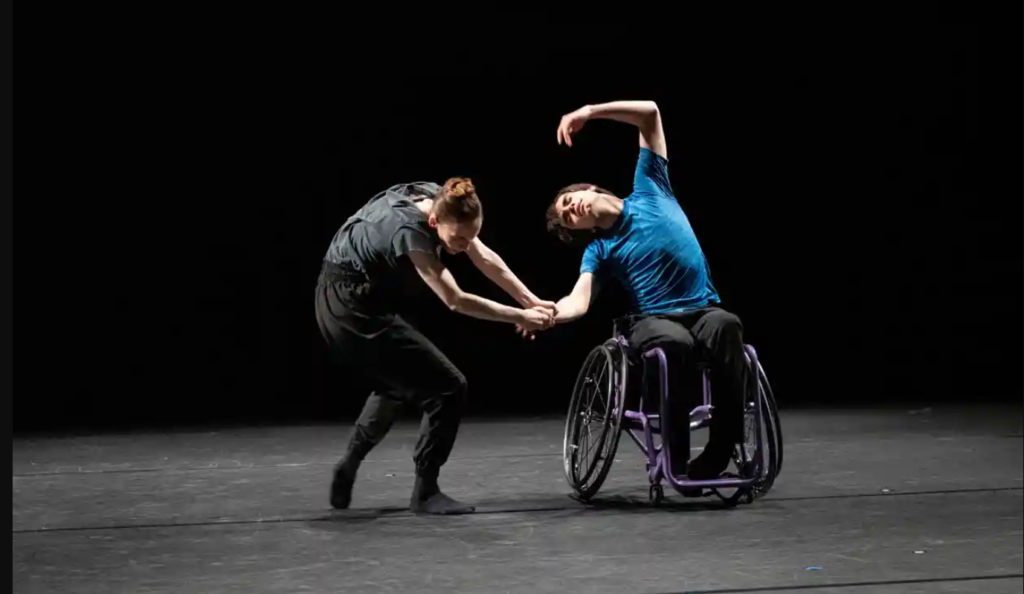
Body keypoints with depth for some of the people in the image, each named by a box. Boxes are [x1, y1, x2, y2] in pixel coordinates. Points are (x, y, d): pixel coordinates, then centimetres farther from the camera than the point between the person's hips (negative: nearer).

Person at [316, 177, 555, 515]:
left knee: (396, 384, 30)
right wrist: (520, 318, -22)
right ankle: (425, 493, 3)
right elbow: (455, 301, -27)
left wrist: (532, 302, -4)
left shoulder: (439, 201, -7)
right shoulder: (409, 230, -31)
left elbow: (485, 259, -1)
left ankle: (347, 471, 33)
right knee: (448, 388, -6)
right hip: (357, 311, -10)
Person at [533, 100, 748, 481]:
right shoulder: (599, 250, 10)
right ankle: (677, 459, -26)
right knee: (674, 342, -37)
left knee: (726, 326, -36)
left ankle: (720, 450, -33)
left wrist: (590, 112, 0)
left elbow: (649, 112, 9)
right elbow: (578, 303, -7)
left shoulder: (648, 190, 12)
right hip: (654, 320, -1)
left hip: (703, 309, 1)